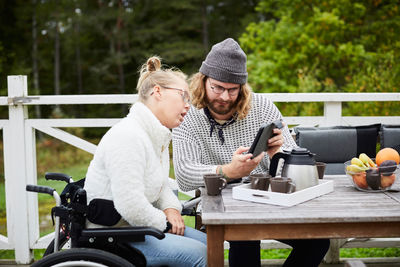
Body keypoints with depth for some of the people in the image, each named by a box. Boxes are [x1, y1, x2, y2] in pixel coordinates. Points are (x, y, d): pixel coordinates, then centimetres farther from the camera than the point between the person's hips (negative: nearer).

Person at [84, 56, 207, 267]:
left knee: (207, 242, 6)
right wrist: (164, 221, -13)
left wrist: (171, 208, 0)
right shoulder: (127, 137, -23)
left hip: (134, 226, 10)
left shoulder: (158, 135, 10)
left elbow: (161, 185, 20)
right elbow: (131, 206, -29)